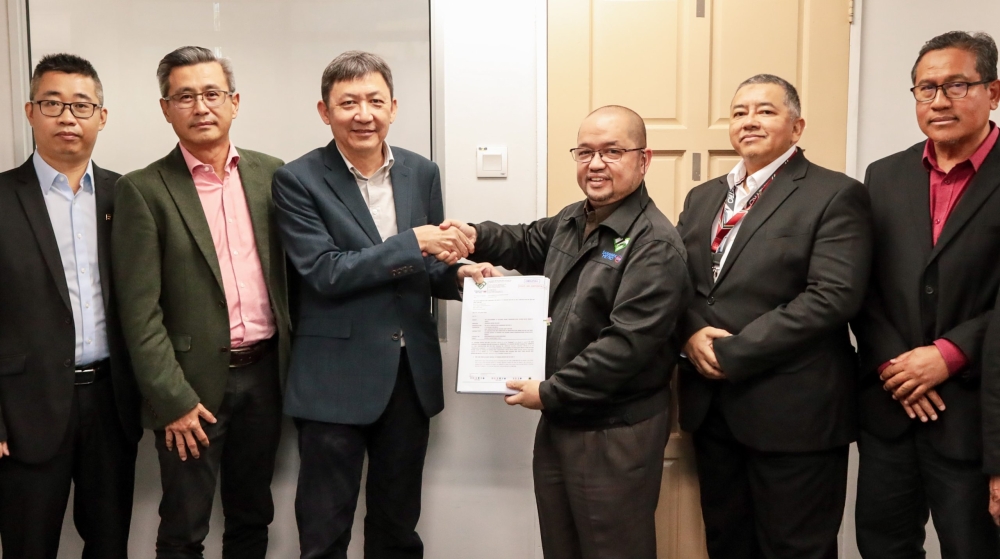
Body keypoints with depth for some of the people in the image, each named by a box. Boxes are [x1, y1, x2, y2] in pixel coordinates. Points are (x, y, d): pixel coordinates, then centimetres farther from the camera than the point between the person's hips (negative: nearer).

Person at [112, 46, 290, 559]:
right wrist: (173, 400, -13)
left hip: (263, 373, 4)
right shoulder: (144, 189, -6)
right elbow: (140, 310, -9)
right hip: (194, 383, -3)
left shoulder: (270, 174, 5)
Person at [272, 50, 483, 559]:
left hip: (410, 373, 5)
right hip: (335, 379, -4)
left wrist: (457, 273, -8)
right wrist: (412, 243, -21)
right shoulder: (298, 181, -8)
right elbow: (323, 272, -17)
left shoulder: (422, 173, 6)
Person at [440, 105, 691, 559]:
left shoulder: (654, 244, -19)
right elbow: (529, 243, 28)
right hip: (559, 419, 8)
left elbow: (627, 345, -25)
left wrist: (551, 392, -19)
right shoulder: (572, 221, 9)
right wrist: (478, 238, 7)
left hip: (617, 433, -8)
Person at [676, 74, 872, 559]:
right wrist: (692, 332, -11)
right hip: (710, 405, 6)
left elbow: (833, 296, -18)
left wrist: (733, 353, -18)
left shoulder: (836, 196, -7)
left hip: (792, 410, -6)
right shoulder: (703, 197, 15)